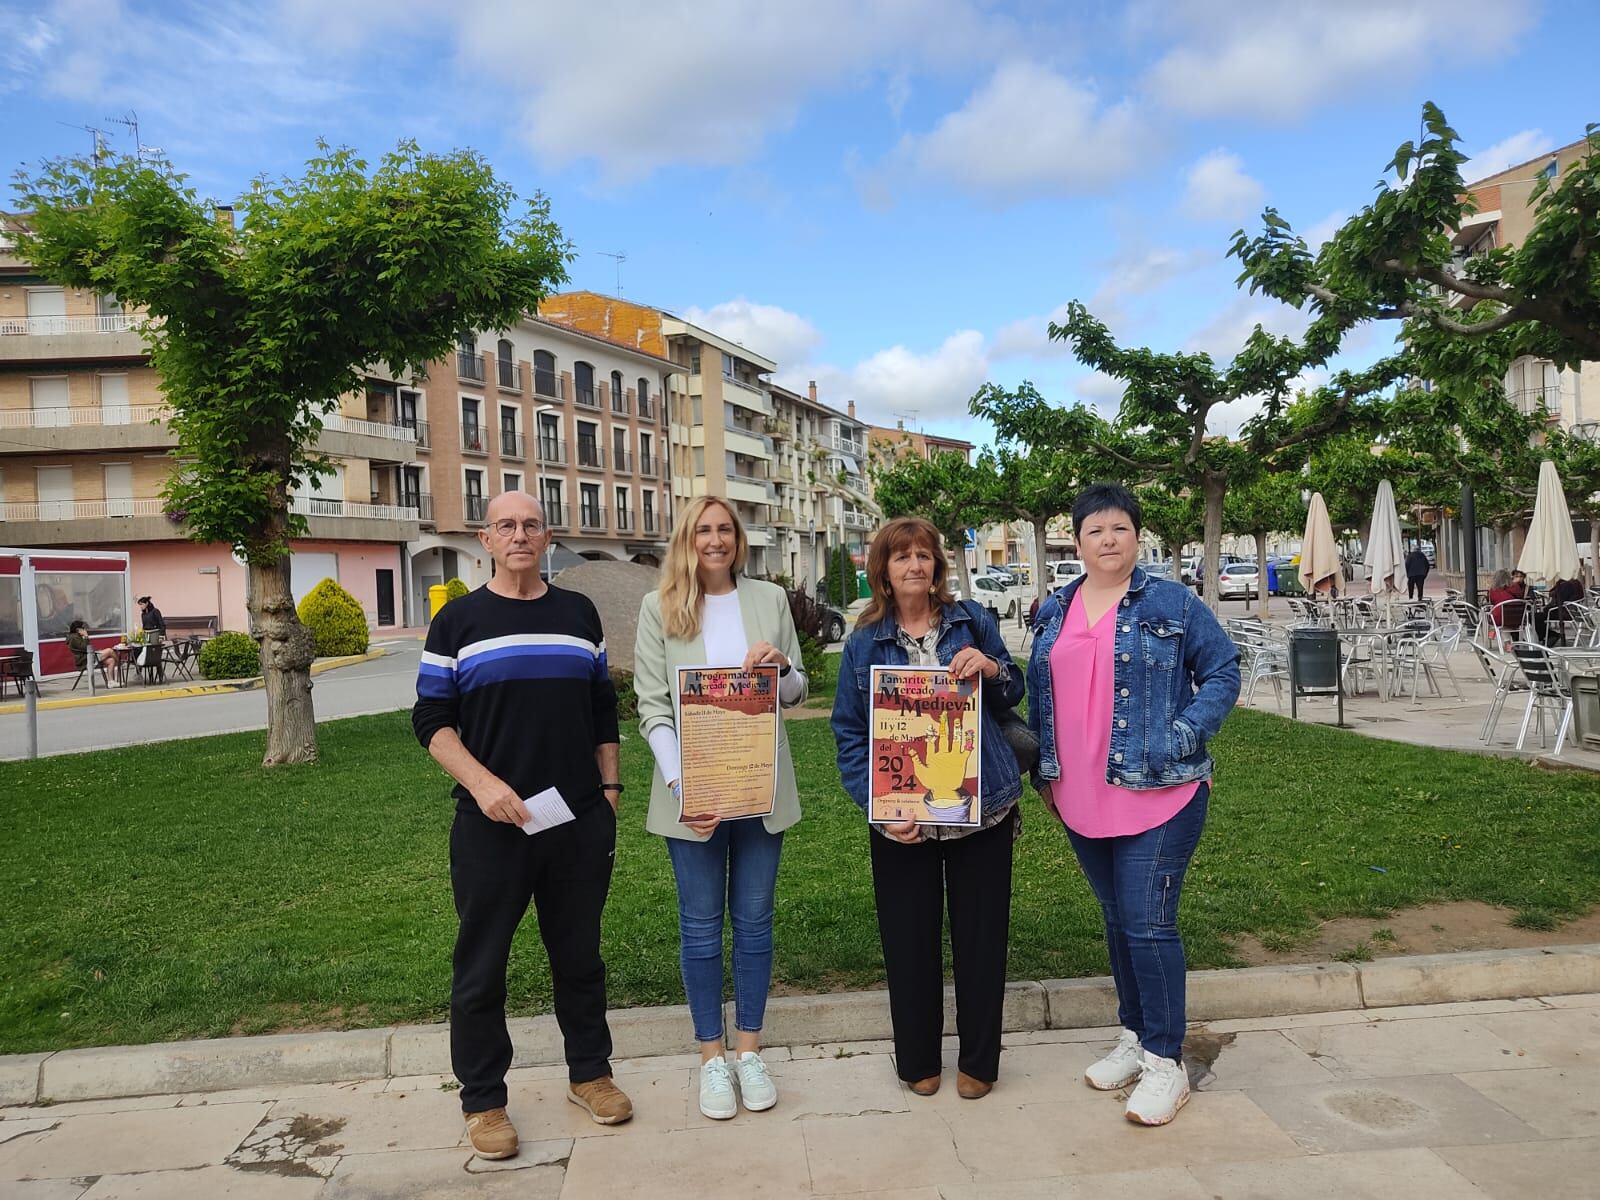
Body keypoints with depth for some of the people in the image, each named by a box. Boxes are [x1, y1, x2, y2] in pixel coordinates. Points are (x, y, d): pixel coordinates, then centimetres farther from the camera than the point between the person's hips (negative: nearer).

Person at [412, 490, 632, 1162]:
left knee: (579, 955, 14)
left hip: (581, 821, 2)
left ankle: (589, 1072, 31)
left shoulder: (579, 614, 9)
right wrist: (481, 783, -16)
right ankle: (483, 1100, 23)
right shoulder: (458, 621, 1)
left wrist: (609, 788, 7)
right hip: (491, 824, -2)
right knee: (481, 967, 6)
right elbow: (431, 720, -2)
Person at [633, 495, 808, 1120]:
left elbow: (796, 693, 12)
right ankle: (711, 1055, 23)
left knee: (754, 919, 11)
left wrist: (781, 667, -12)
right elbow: (652, 705, -4)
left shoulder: (770, 599, 5)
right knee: (701, 924, 8)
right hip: (692, 788, -2)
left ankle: (748, 1049, 26)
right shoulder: (659, 607, -1)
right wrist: (680, 784, -17)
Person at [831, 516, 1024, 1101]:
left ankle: (978, 1061, 28)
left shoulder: (972, 622, 2)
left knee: (981, 936, 10)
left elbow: (1013, 694, 10)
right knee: (910, 941, 9)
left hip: (981, 806, 1)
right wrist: (878, 804, -13)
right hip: (903, 816, 0)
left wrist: (991, 668, -14)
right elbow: (849, 732, 0)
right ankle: (917, 1060, 29)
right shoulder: (865, 642, 0)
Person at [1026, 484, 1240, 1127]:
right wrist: (1044, 771, 14)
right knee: (1117, 921, 16)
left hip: (1157, 794, -5)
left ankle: (1165, 1062, 10)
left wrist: (1183, 737, -12)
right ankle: (1133, 1037, 32)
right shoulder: (1054, 612, 10)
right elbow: (1039, 695, 17)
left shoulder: (1172, 604, -3)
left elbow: (1222, 672, 0)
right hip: (1081, 801, 5)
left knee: (1148, 924, -5)